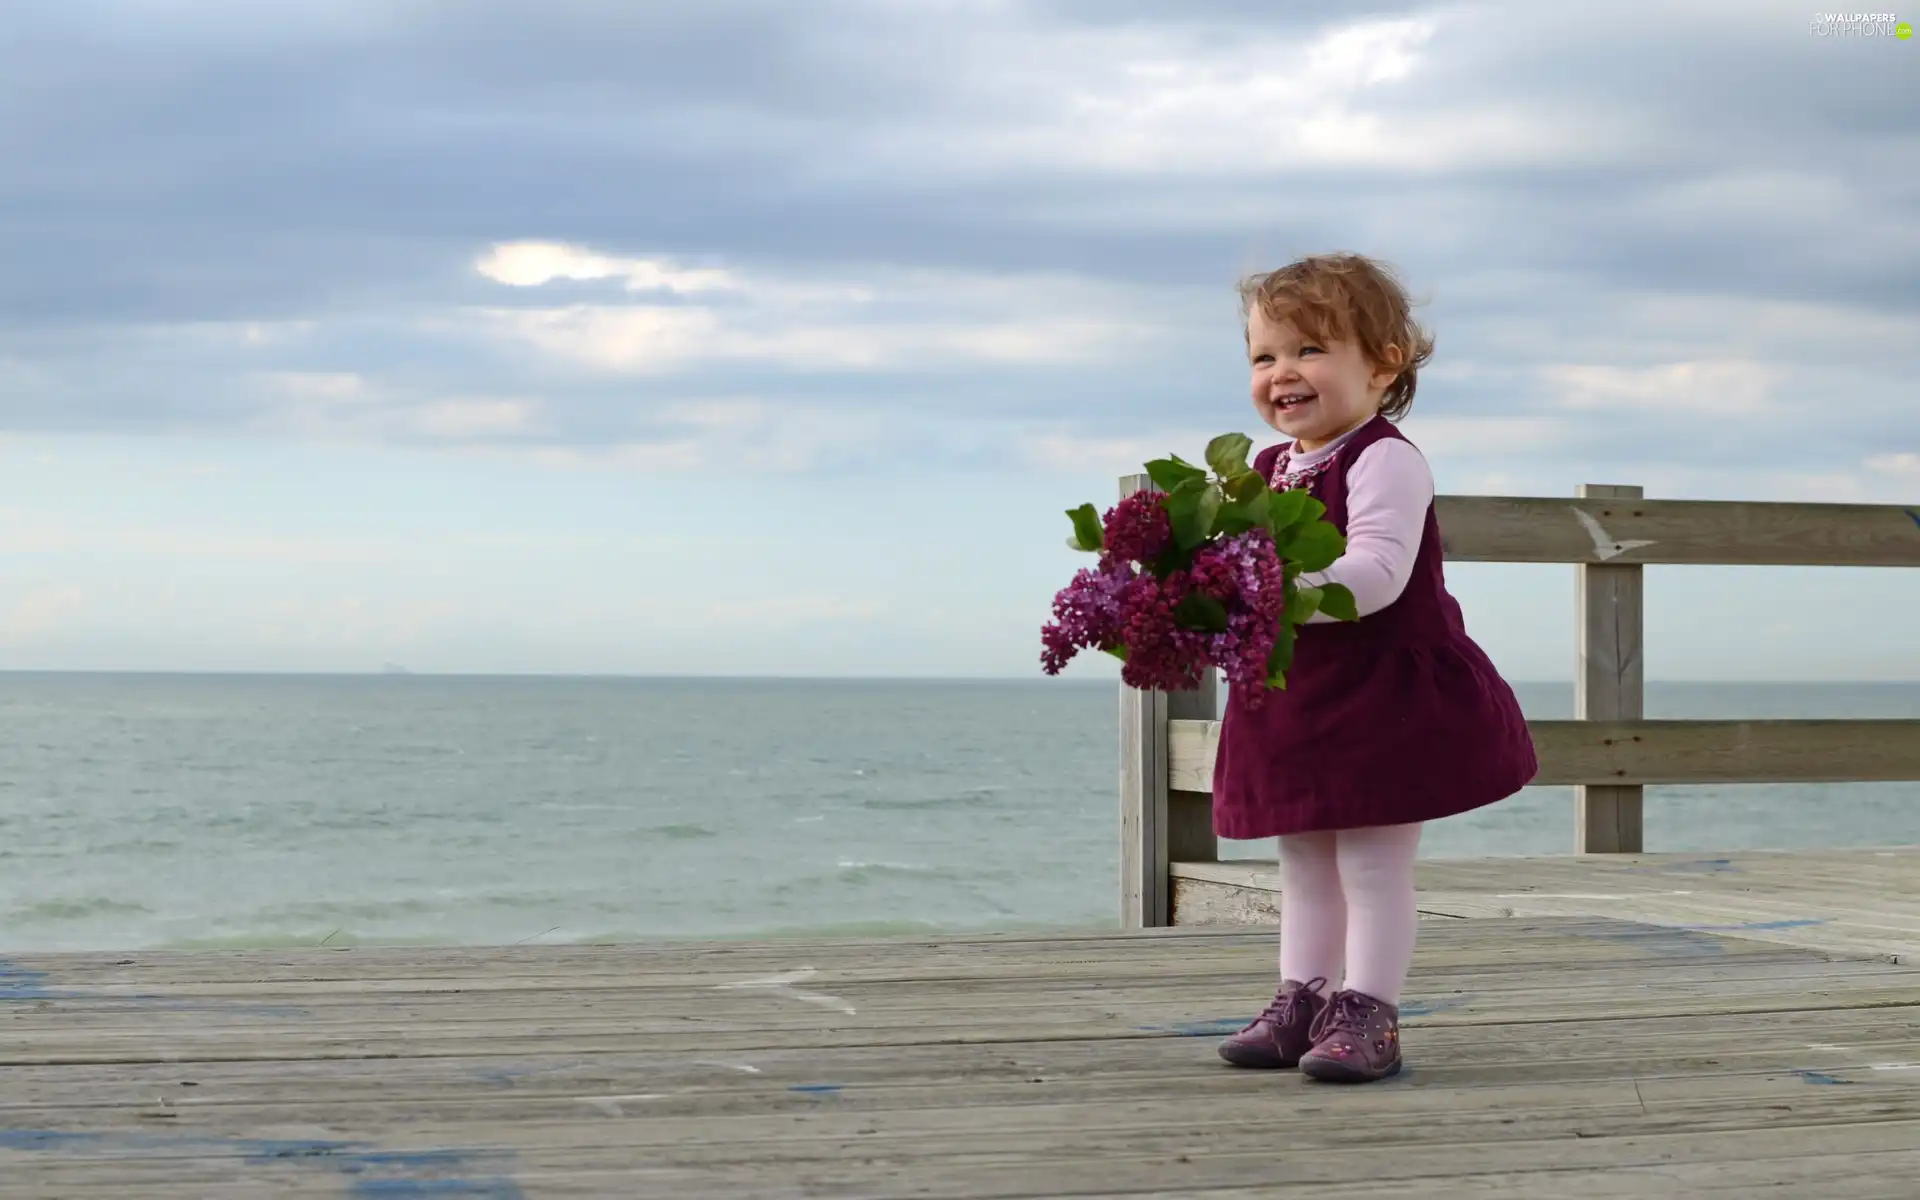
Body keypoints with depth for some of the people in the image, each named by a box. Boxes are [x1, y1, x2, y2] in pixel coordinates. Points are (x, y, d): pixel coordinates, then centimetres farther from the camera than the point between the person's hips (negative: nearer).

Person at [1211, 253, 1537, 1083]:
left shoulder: (1385, 462, -15)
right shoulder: (1270, 472, 11)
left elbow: (1374, 574, -27)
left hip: (1385, 697, -9)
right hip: (1294, 700, 9)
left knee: (1374, 862, -4)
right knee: (1303, 863, 15)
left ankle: (1368, 1014, 1)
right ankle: (1301, 1001, 23)